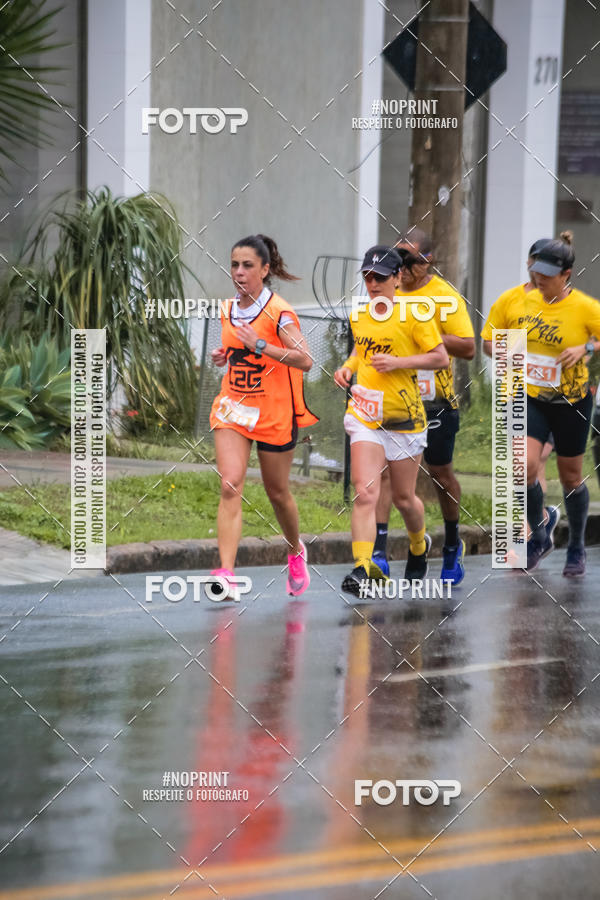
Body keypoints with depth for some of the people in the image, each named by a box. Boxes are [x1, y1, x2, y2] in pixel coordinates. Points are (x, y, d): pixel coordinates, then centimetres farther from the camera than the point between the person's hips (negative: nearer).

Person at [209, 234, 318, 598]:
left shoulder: (278, 312, -14)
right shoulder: (229, 310, 6)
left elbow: (305, 360, -23)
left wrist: (259, 344, -29)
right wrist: (224, 355, 3)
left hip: (275, 413, -4)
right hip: (234, 405, 4)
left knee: (278, 493, 12)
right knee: (230, 486, -14)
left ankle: (297, 551, 41)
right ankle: (227, 572, -22)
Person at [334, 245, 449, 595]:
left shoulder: (413, 314, -8)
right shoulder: (359, 316, 9)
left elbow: (441, 357, -7)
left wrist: (397, 362, -18)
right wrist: (348, 366, 7)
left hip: (404, 418, -3)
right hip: (364, 415, 3)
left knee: (404, 497, 12)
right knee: (365, 493, -15)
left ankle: (419, 546, 43)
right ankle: (363, 568, -20)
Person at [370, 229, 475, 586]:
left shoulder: (445, 296, -8)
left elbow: (468, 347, -14)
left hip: (434, 400, -3)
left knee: (440, 472, 12)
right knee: (383, 469, -10)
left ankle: (452, 544, 34)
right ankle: (378, 552, -15)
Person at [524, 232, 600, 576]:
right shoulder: (527, 301, 1)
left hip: (571, 402, -3)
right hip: (532, 398, 3)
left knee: (570, 477, 8)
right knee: (526, 465, -16)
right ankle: (539, 538, 6)